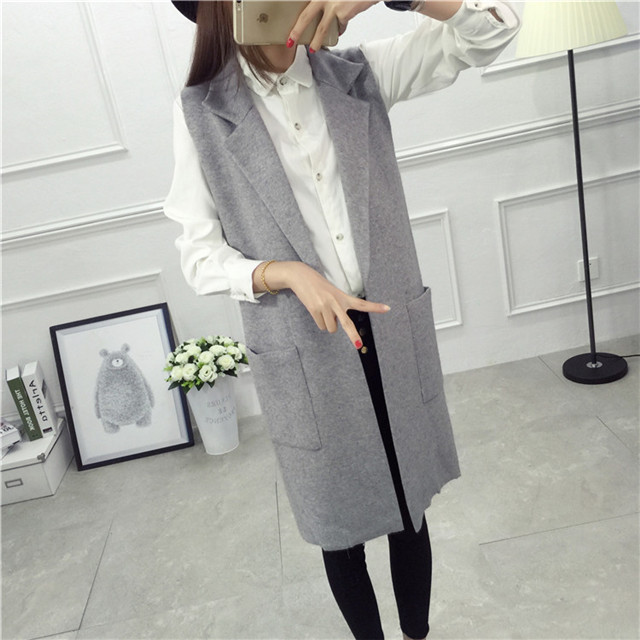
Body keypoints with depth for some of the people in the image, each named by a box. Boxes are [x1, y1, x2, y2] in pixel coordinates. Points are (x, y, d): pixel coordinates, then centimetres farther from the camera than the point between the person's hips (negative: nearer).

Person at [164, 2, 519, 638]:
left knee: (410, 510, 20)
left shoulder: (357, 75, 2)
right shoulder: (202, 111, -4)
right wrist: (289, 274, -22)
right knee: (341, 529, 17)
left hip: (394, 335, 3)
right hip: (302, 360, -2)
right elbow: (200, 254, -4)